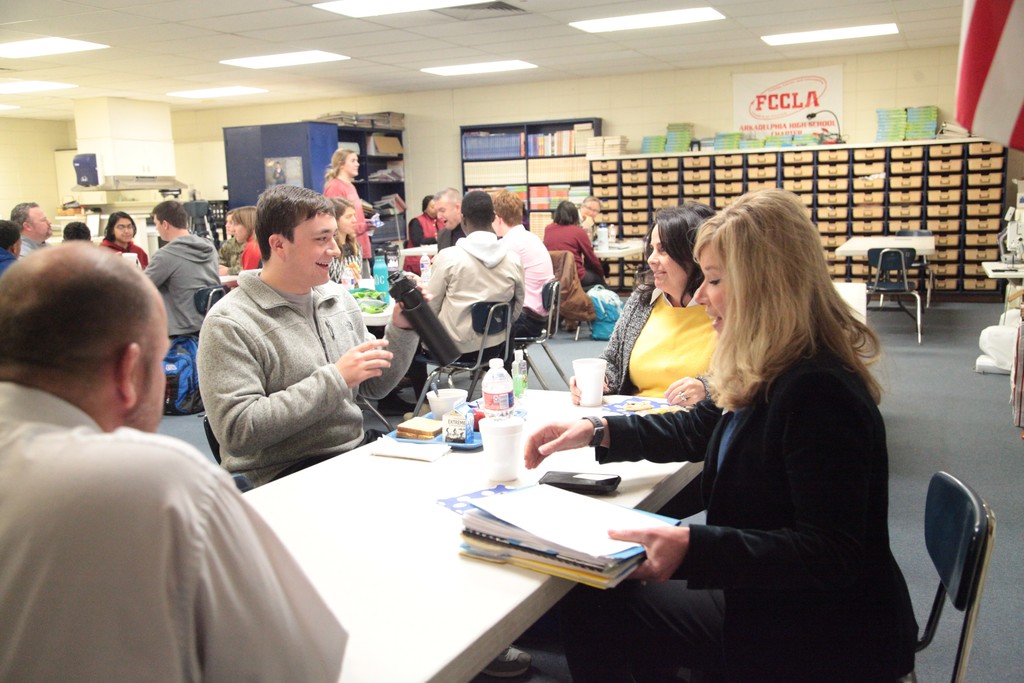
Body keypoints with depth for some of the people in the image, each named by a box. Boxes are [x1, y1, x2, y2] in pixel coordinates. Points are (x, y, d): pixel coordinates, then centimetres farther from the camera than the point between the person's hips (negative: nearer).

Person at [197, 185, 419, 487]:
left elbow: (374, 387, 16)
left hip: (355, 451, 7)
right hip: (280, 474, -7)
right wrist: (335, 379, -20)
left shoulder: (339, 298, 10)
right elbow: (237, 430, -20)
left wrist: (401, 330, -1)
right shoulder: (228, 324, -11)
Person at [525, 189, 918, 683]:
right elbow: (696, 430, 18)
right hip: (760, 600, 9)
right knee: (591, 604, 10)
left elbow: (830, 554, -30)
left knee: (595, 612, -3)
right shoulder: (768, 374, 2)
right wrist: (597, 432, 6)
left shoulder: (819, 393, -28)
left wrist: (691, 546, -37)